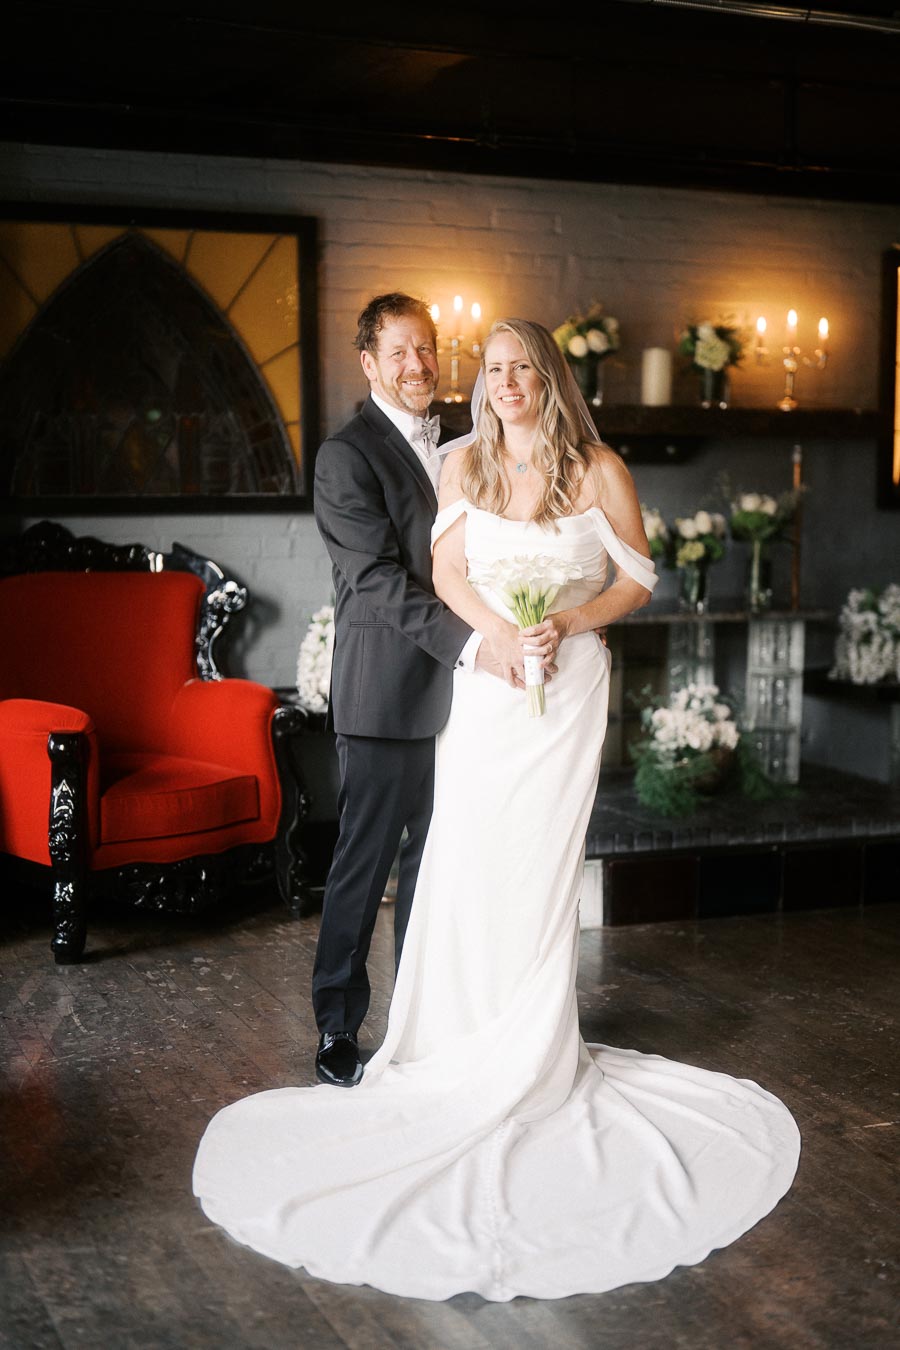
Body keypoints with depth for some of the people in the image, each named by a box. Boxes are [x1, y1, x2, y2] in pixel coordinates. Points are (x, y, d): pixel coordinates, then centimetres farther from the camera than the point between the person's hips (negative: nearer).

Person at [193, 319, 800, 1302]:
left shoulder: (600, 472, -2)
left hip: (567, 682, -2)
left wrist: (567, 623, -13)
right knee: (463, 859, 0)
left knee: (539, 862, 0)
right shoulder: (466, 463, 5)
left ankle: (532, 1056, 13)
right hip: (483, 681, 2)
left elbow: (637, 580, 3)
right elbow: (448, 571, 1)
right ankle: (465, 1042, 12)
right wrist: (500, 631, -15)